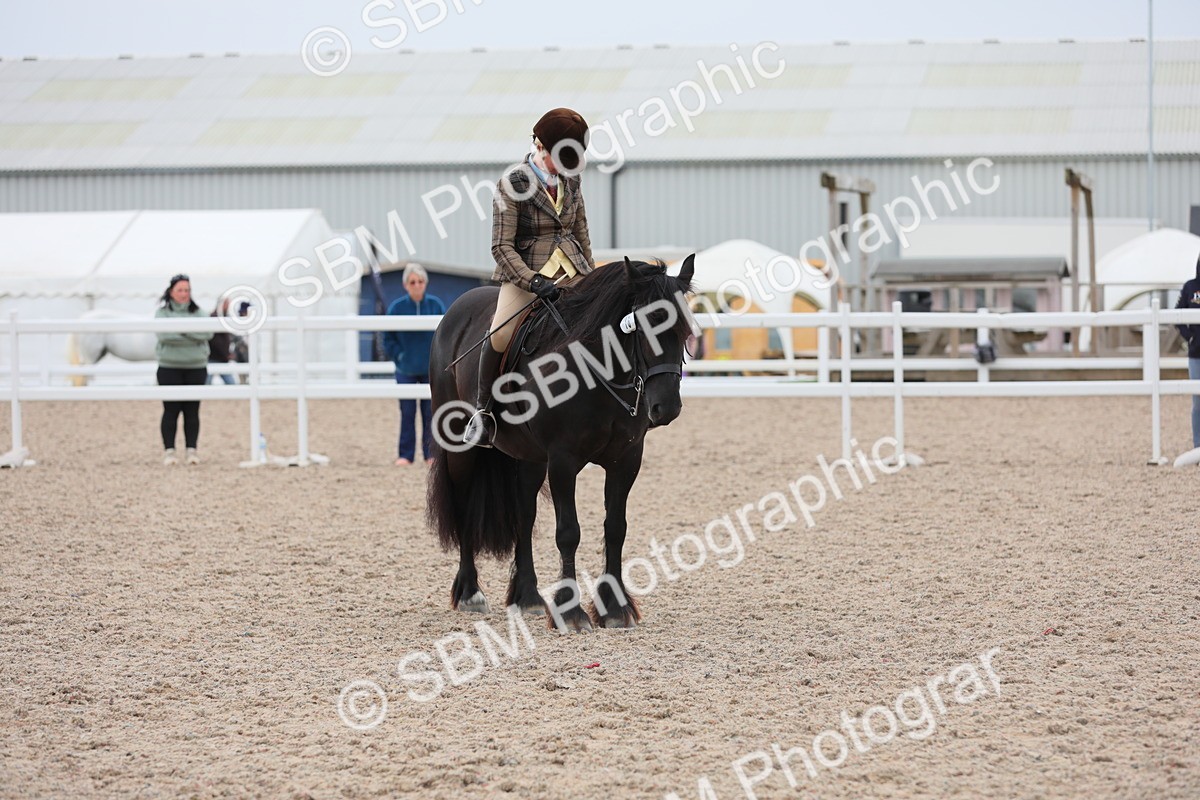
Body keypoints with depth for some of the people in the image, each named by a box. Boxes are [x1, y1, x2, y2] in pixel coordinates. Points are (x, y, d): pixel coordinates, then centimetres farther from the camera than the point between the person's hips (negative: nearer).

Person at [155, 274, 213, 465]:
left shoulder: (197, 312, 8)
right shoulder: (162, 312, 2)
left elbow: (207, 333, -8)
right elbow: (164, 335, -15)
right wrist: (192, 336, -12)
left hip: (196, 368, 2)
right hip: (170, 368, -2)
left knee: (192, 411, 4)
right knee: (171, 410, -1)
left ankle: (191, 450, 9)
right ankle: (168, 451, 3)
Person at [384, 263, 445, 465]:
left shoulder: (436, 305, -2)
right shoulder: (397, 308, -5)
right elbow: (389, 339, 2)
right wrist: (400, 357, -7)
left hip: (431, 370, 1)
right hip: (406, 371, -1)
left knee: (431, 413, 5)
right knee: (407, 413, 3)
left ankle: (431, 454, 13)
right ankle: (405, 455, 8)